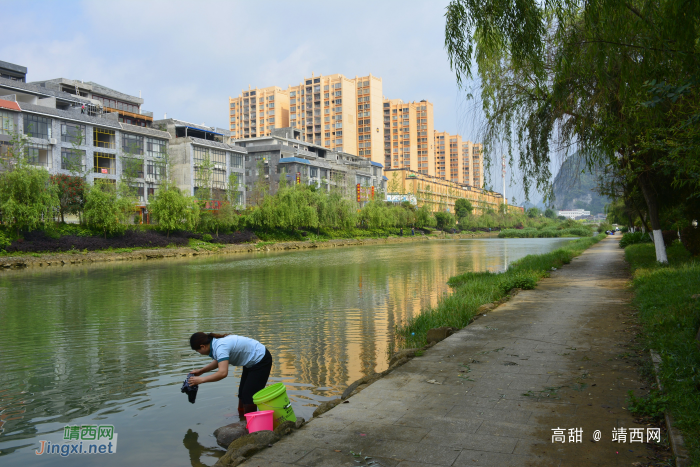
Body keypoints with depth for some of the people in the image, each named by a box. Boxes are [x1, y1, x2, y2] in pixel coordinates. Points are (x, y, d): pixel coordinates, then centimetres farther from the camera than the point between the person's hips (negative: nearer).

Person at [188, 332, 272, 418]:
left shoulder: (220, 347, -28)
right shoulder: (218, 342, 1)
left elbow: (223, 373, -38)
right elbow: (218, 361, 22)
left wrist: (201, 379, -29)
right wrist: (201, 371, 17)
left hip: (261, 360, -10)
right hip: (252, 362, 10)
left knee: (248, 395, -8)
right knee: (242, 392, 16)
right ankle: (242, 420, 28)